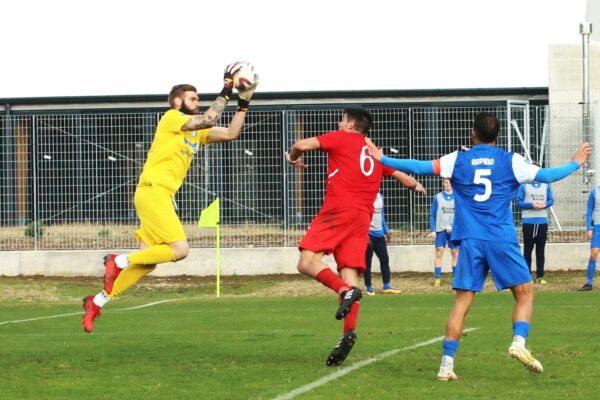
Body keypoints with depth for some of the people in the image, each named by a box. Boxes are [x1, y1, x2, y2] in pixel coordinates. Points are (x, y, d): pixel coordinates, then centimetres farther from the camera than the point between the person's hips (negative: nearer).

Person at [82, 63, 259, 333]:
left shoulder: (196, 132, 20)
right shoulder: (171, 118, -4)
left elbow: (230, 133, 17)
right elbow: (208, 120, -18)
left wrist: (243, 102, 10)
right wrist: (226, 90, -12)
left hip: (163, 197, 9)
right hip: (152, 191, -9)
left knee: (147, 262, 6)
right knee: (180, 249, -18)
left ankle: (98, 301, 10)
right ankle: (119, 262, -12)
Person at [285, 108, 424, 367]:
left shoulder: (341, 138, 8)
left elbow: (302, 145, -3)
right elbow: (407, 180, 31)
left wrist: (293, 158, 20)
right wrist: (416, 185, 55)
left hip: (338, 209, -6)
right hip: (364, 217, 6)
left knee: (307, 262, -12)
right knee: (350, 274, 2)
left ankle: (345, 290, -34)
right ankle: (349, 332, -13)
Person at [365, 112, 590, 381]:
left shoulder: (458, 160, 8)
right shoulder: (510, 161, 5)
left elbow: (420, 167, 7)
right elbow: (545, 176, 7)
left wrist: (382, 159, 17)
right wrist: (575, 164, 24)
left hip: (470, 240, 2)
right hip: (502, 240, -2)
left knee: (462, 301, 2)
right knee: (525, 292, 8)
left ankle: (447, 364, -4)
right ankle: (519, 342, -15)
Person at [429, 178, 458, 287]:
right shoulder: (438, 197, 6)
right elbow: (432, 215, 6)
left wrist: (452, 226, -12)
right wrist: (432, 230, -4)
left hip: (454, 230, 0)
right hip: (440, 230, 0)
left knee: (455, 253, 2)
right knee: (439, 253, -3)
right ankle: (437, 279, -2)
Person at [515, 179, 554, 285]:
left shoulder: (546, 185, 9)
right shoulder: (524, 186, 0)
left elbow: (551, 200, 11)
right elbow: (519, 202, -4)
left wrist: (544, 205, -11)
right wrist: (532, 205, -17)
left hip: (542, 221, 3)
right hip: (528, 221, -3)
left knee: (541, 251, 5)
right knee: (527, 250, -1)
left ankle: (540, 276, 9)